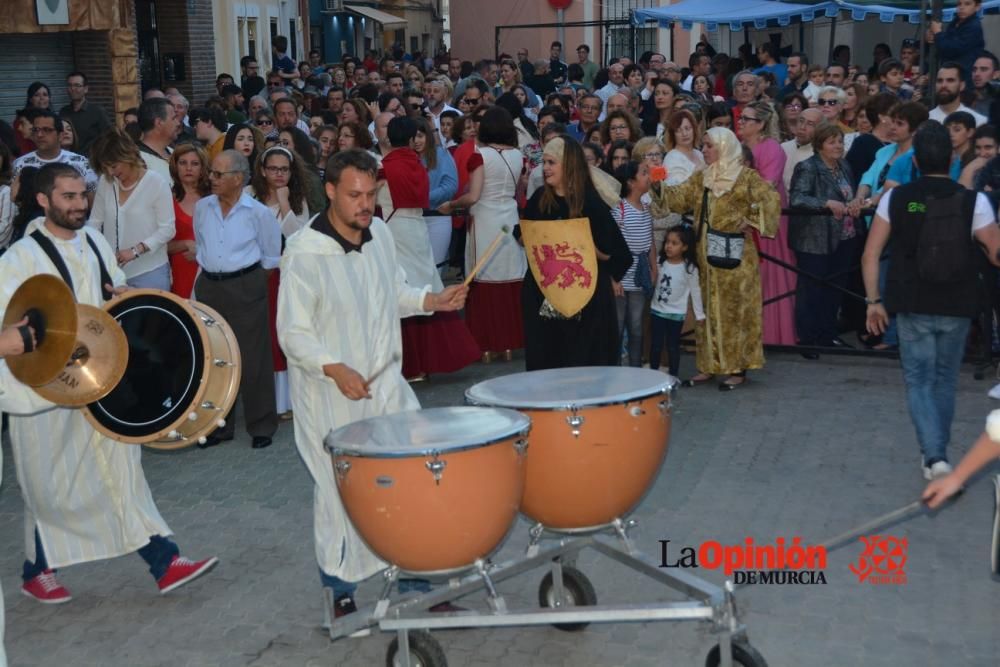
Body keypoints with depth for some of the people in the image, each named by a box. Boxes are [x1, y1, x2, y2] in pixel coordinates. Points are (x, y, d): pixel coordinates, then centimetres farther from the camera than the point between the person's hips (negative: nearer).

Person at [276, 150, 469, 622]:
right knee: (340, 493, 6)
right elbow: (293, 333, -16)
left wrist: (433, 300, -2)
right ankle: (340, 592, 26)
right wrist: (337, 370, -29)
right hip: (331, 396, -6)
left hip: (386, 383, 6)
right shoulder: (304, 254, -18)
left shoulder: (380, 233, 1)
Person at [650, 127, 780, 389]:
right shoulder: (700, 178, 12)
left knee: (734, 310, -2)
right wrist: (658, 188, -14)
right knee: (709, 311, 10)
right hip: (706, 256, 6)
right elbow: (678, 197, 2)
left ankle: (738, 368, 4)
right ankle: (709, 365, 17)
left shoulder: (747, 177, -5)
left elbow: (772, 200, -12)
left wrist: (750, 220, -17)